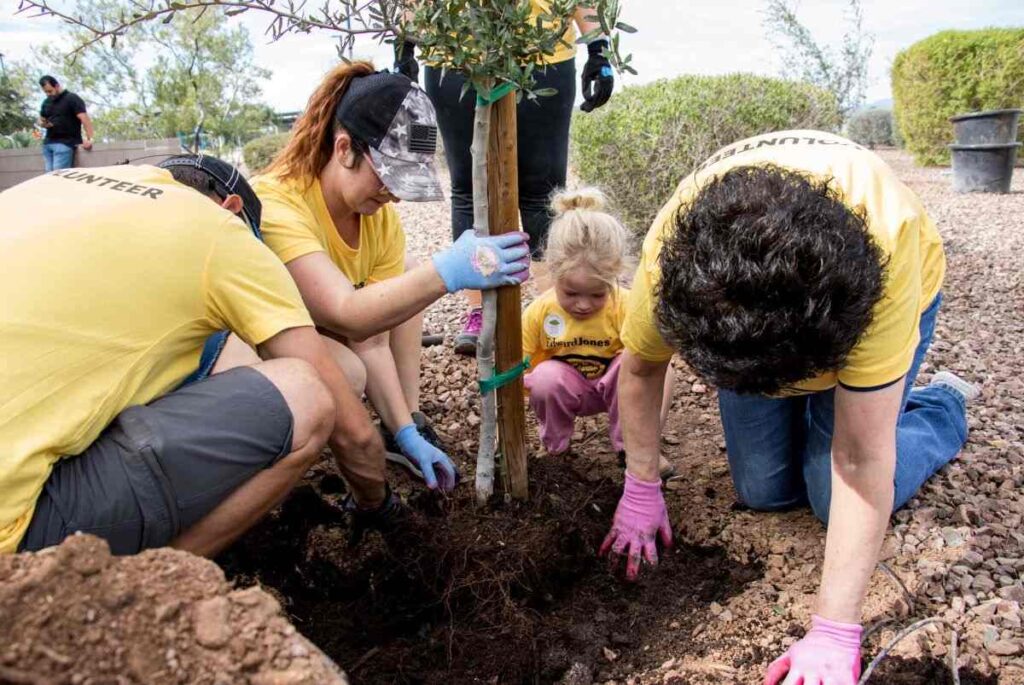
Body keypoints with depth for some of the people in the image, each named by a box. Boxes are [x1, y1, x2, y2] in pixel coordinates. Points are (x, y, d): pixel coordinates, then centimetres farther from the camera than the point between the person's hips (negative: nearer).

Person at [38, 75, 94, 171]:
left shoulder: (72, 99, -4)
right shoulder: (46, 102, 18)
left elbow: (84, 118, -15)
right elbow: (41, 120, 29)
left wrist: (90, 139, -28)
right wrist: (43, 124, 2)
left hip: (65, 143, -7)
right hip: (48, 143, 7)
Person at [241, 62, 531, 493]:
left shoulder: (381, 215, -11)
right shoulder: (275, 204, -31)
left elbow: (373, 341, -13)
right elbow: (348, 313, -44)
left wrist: (404, 432, -17)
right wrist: (448, 271, -53)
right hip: (235, 343, -7)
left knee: (407, 276, -4)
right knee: (343, 370, -35)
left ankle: (412, 427, 1)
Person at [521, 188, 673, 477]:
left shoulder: (626, 307, -27)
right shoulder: (539, 312, -22)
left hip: (612, 386, 0)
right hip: (565, 388, 0)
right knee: (545, 377, -33)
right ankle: (554, 445, -4)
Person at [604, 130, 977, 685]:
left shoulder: (888, 244, -45)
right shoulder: (674, 255, -38)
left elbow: (860, 461, -39)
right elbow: (639, 369, -16)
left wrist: (834, 634, -35)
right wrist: (641, 491, -11)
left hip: (865, 288, -2)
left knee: (838, 498, -10)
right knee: (764, 491, -2)